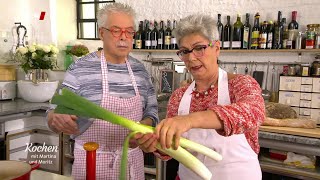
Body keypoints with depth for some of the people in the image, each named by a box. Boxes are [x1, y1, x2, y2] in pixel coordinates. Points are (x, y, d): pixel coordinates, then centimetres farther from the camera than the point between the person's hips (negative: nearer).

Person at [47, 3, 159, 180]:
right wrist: (57, 120, -30)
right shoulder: (80, 69, -11)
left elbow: (151, 112, 5)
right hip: (92, 160, -3)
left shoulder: (140, 70, 1)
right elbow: (55, 113, -8)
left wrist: (142, 127, -16)